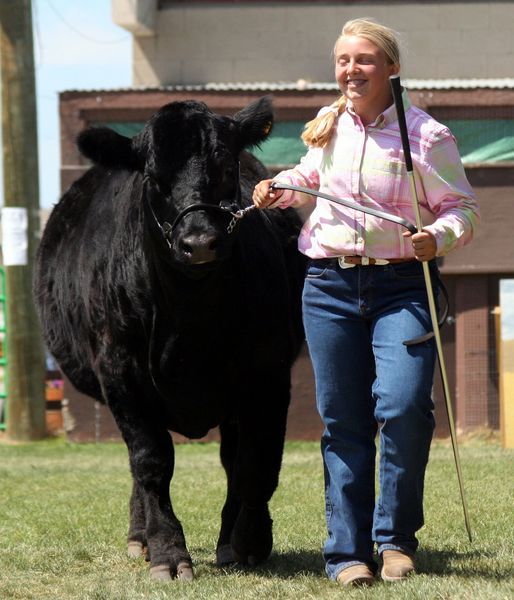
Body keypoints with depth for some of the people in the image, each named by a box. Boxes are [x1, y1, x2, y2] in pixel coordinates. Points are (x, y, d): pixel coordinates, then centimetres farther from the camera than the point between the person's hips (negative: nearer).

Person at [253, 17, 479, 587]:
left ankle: (396, 539, 1)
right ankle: (347, 552, 11)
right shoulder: (328, 125, 9)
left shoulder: (426, 135, -6)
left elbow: (463, 208, -2)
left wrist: (438, 238, -21)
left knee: (403, 405, -19)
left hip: (401, 286, -4)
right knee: (342, 421, 4)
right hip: (329, 286, 4)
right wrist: (282, 188, 8)